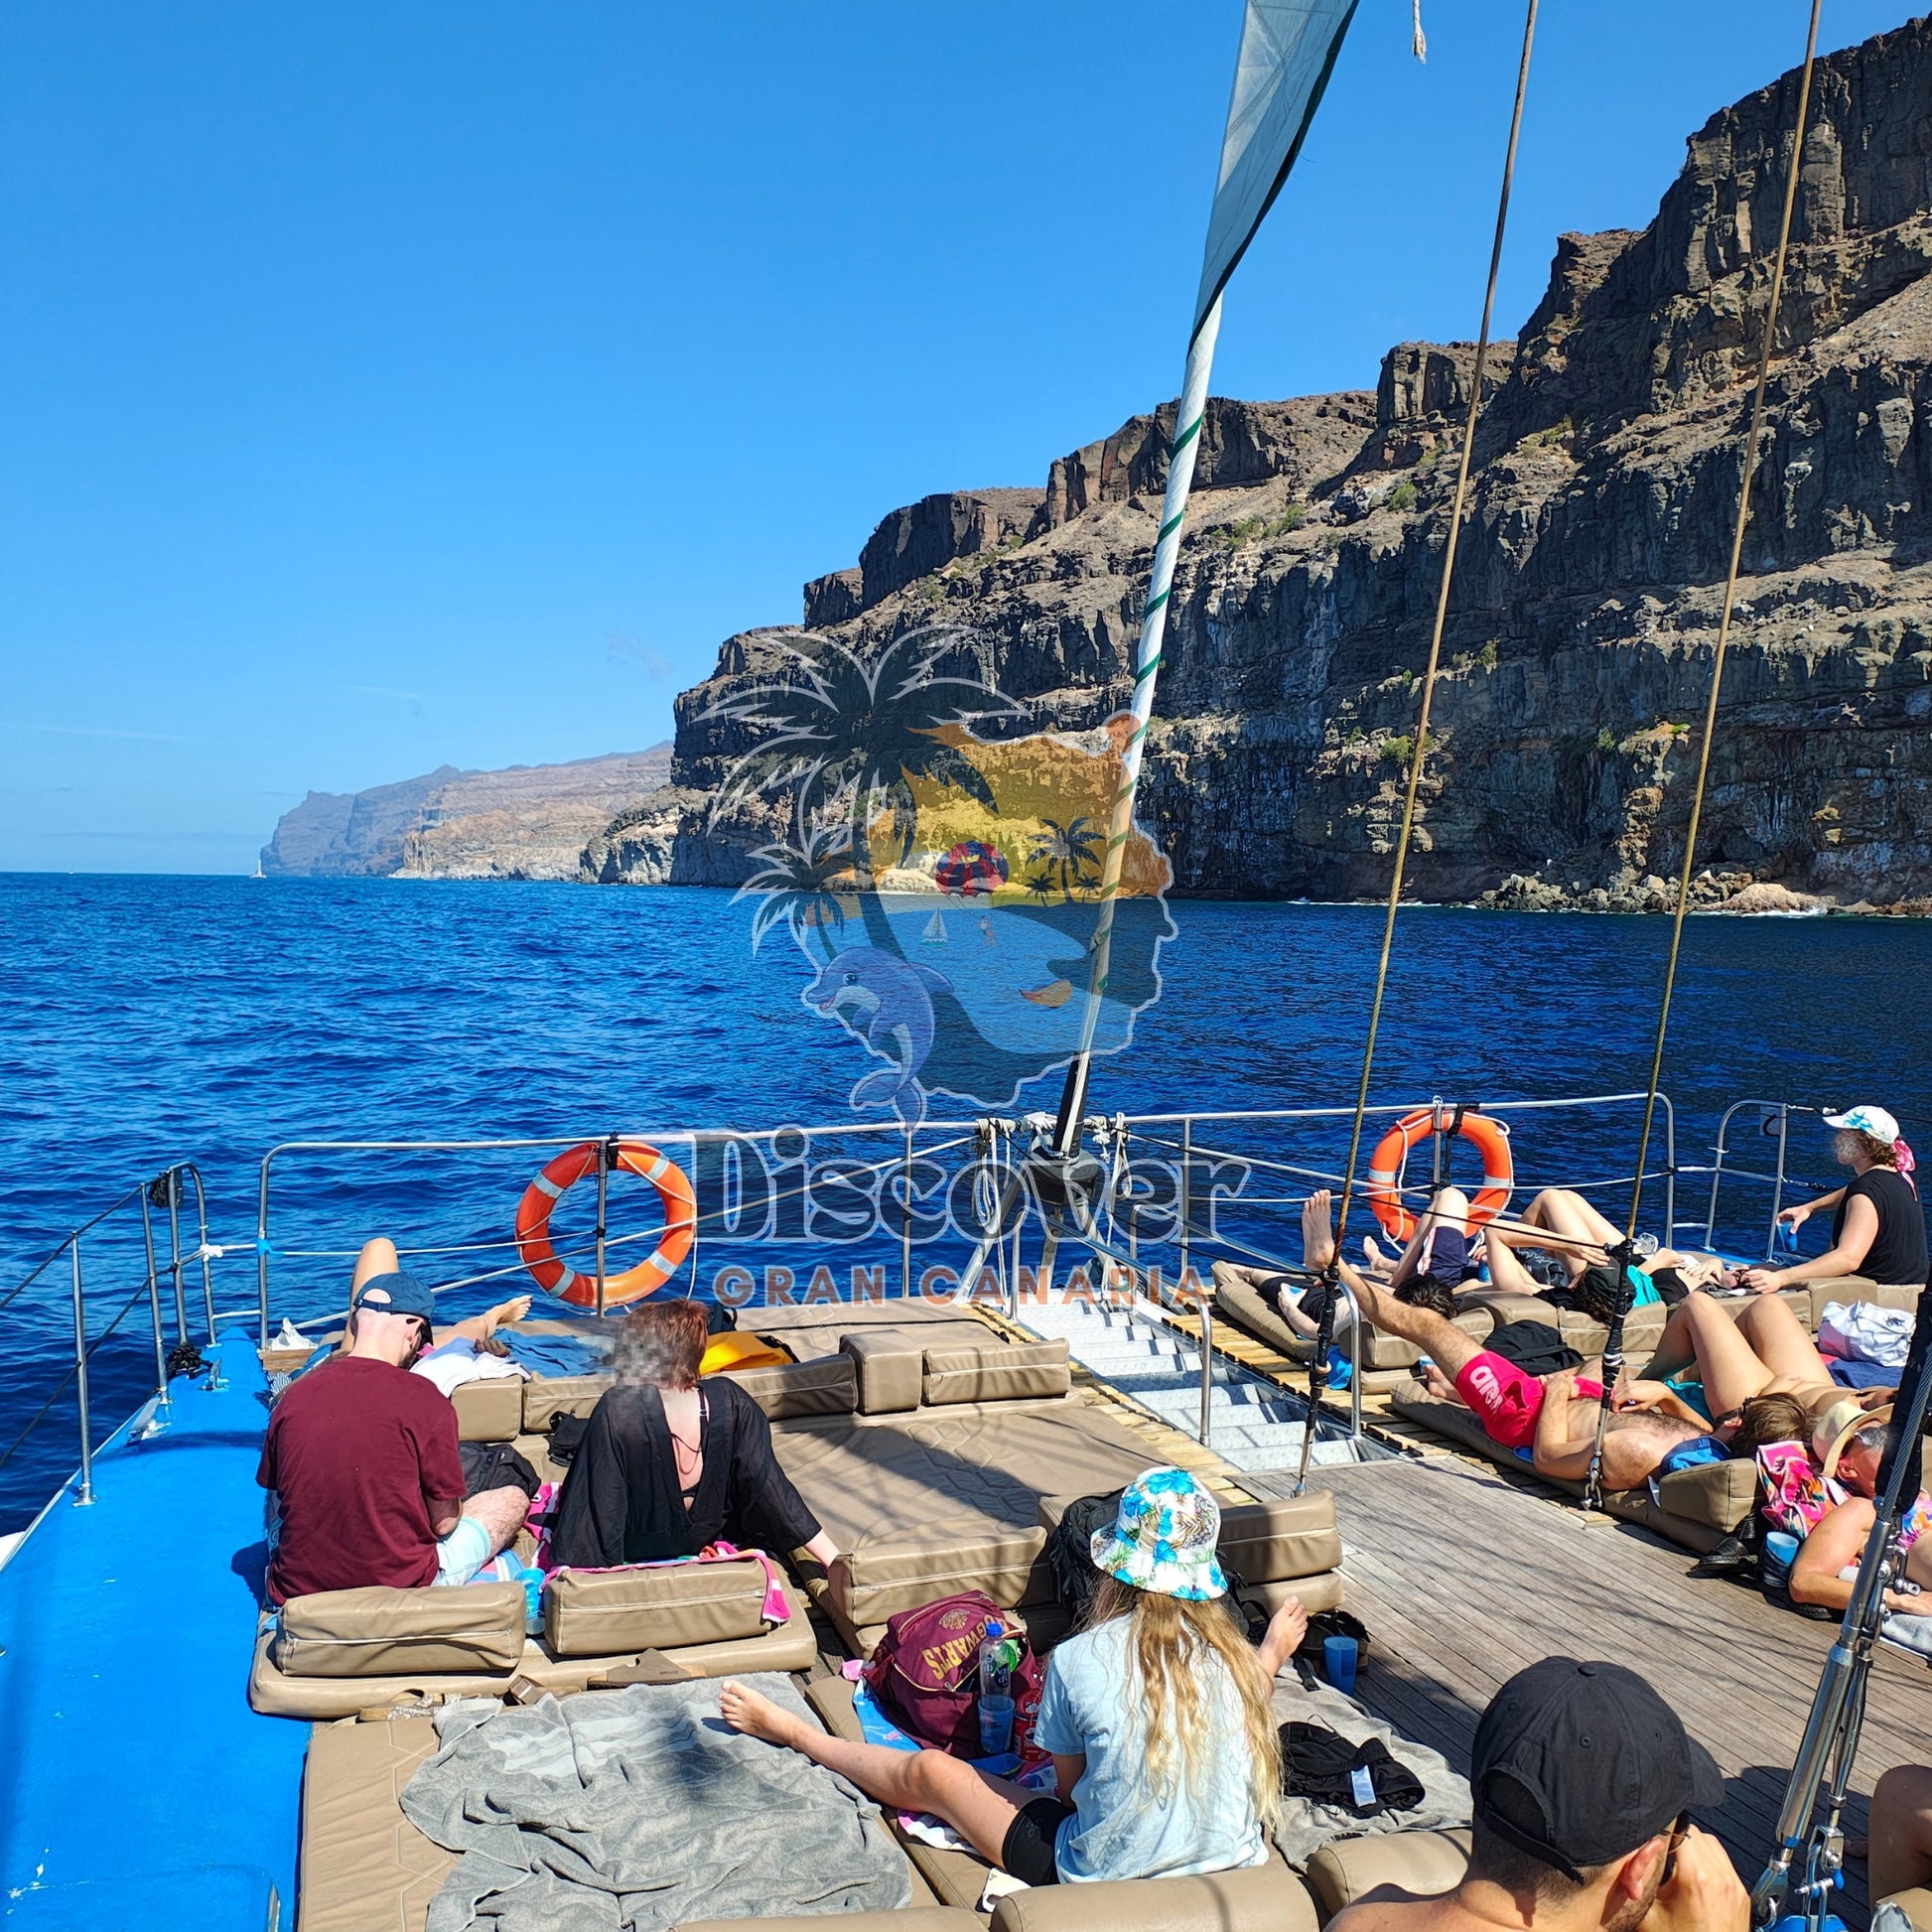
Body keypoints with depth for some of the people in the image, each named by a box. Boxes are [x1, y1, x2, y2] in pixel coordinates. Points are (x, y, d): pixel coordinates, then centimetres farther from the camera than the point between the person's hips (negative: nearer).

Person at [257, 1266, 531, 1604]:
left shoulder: (292, 1397, -3)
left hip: (298, 1589, 5)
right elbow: (444, 1523, -8)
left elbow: (280, 1507, 9)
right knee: (513, 1500, 14)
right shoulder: (425, 1401, -16)